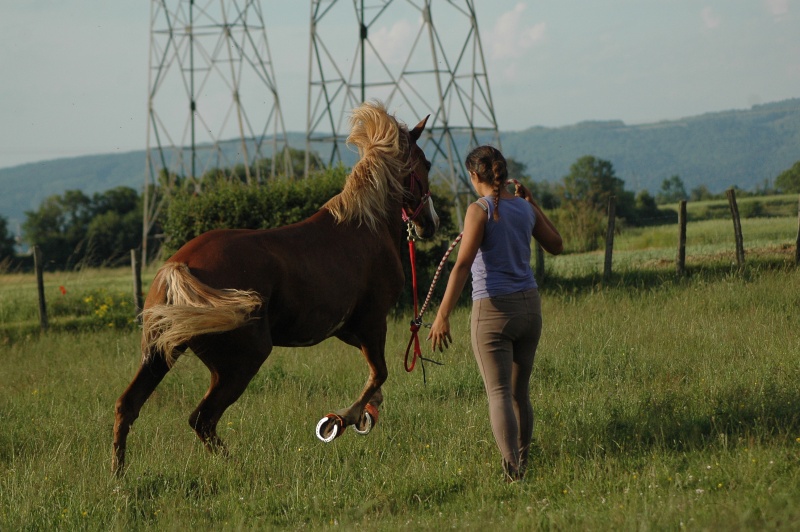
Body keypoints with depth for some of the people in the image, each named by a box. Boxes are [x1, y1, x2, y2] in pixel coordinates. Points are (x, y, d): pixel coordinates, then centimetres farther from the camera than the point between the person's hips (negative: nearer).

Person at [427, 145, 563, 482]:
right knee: (520, 393, 18)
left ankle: (512, 472, -21)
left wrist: (443, 315, -21)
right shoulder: (525, 208, 6)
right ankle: (521, 465, 27)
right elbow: (556, 246, 22)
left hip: (493, 309, -6)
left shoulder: (480, 210, -11)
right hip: (529, 306, 6)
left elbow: (462, 265, -19)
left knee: (499, 394, -7)